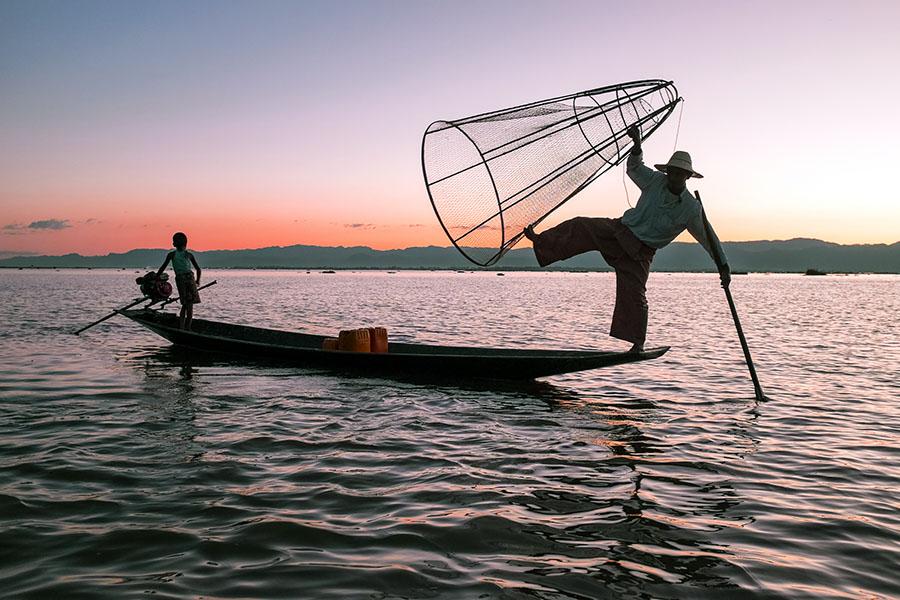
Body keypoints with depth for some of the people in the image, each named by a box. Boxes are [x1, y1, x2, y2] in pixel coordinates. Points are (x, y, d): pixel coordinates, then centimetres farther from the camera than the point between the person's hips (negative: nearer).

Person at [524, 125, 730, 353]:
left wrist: (723, 267, -12)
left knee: (633, 294, -9)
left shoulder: (692, 208, -11)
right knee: (580, 226, -14)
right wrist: (637, 146, -3)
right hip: (619, 229, 3)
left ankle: (638, 343, 3)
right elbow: (634, 167, 15)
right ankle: (541, 242, -7)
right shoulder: (655, 181, -3)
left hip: (639, 252, -3)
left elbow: (709, 238, -7)